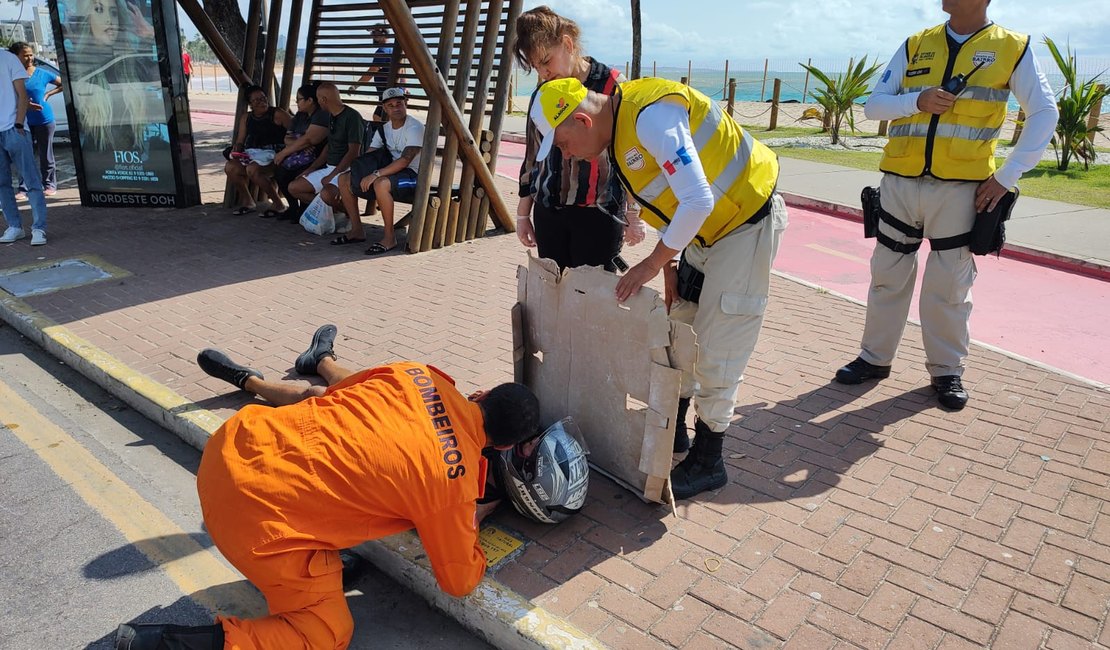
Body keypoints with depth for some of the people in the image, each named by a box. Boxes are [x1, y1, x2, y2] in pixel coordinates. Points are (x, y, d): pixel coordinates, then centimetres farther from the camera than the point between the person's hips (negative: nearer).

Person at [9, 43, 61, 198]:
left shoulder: (42, 73, -1)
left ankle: (50, 185, 18)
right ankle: (23, 189, 2)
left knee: (45, 155, 7)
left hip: (44, 119, -1)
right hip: (24, 121, 1)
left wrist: (48, 94, -2)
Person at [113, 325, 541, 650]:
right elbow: (460, 581, 1)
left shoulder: (419, 375, -1)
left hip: (238, 440, 7)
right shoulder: (455, 484, -13)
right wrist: (472, 522, 18)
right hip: (260, 515, -7)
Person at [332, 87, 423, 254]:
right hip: (390, 173, 8)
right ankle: (357, 230, 7)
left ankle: (389, 237, -24)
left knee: (381, 183, -39)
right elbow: (368, 157, 7)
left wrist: (376, 174, -32)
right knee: (344, 179, 0)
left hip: (412, 176, -8)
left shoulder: (415, 127, -13)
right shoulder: (383, 130, 11)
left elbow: (405, 160, -25)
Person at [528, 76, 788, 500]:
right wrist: (668, 265, 7)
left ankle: (707, 462, 12)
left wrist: (653, 263, -23)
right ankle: (674, 430, 33)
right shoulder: (619, 129, 3)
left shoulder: (650, 116, -28)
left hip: (748, 222, -9)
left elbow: (698, 200, -32)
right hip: (707, 228, 9)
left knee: (716, 353, -4)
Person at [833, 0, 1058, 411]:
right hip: (901, 182, 2)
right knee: (887, 274, 8)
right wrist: (916, 101, -13)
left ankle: (947, 371, 19)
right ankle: (875, 358, 22)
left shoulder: (1013, 49, 3)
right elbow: (873, 105, 6)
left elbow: (1044, 113, 4)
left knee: (950, 284, 3)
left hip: (961, 188, -2)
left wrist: (1009, 175, -5)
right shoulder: (915, 46, 9)